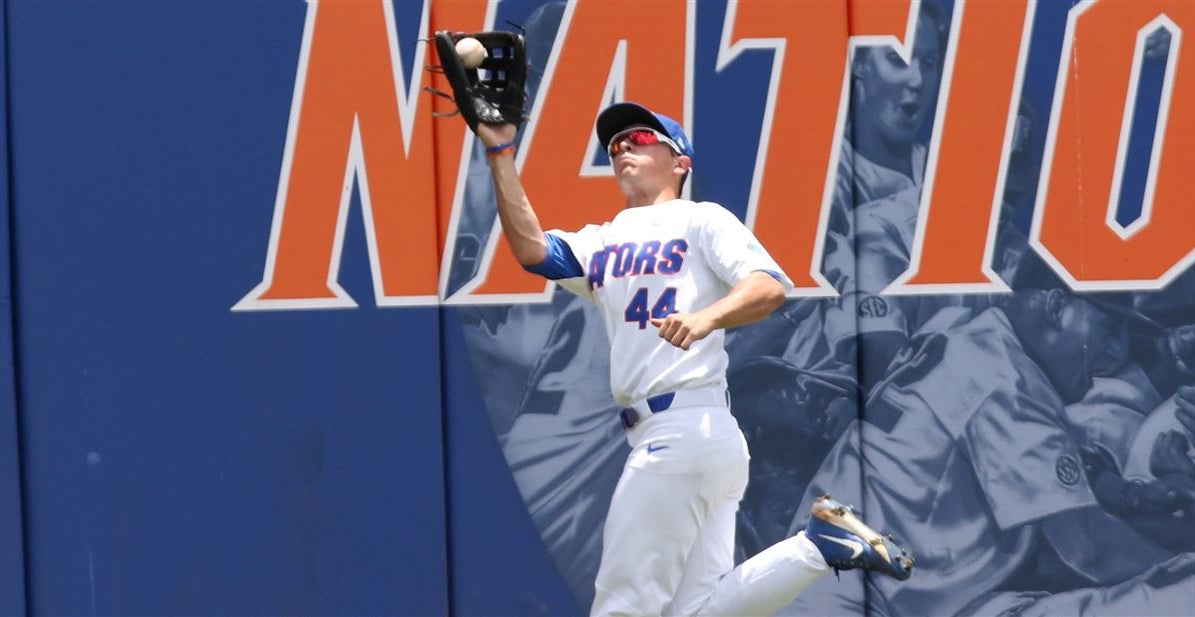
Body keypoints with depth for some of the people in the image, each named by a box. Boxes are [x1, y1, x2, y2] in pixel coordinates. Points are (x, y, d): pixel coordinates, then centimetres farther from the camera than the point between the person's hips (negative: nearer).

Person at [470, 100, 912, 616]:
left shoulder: (701, 220, 5)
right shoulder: (602, 245, 25)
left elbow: (770, 286, -10)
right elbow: (530, 248, 8)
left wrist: (706, 318, -29)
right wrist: (501, 154, 4)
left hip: (688, 432, -8)